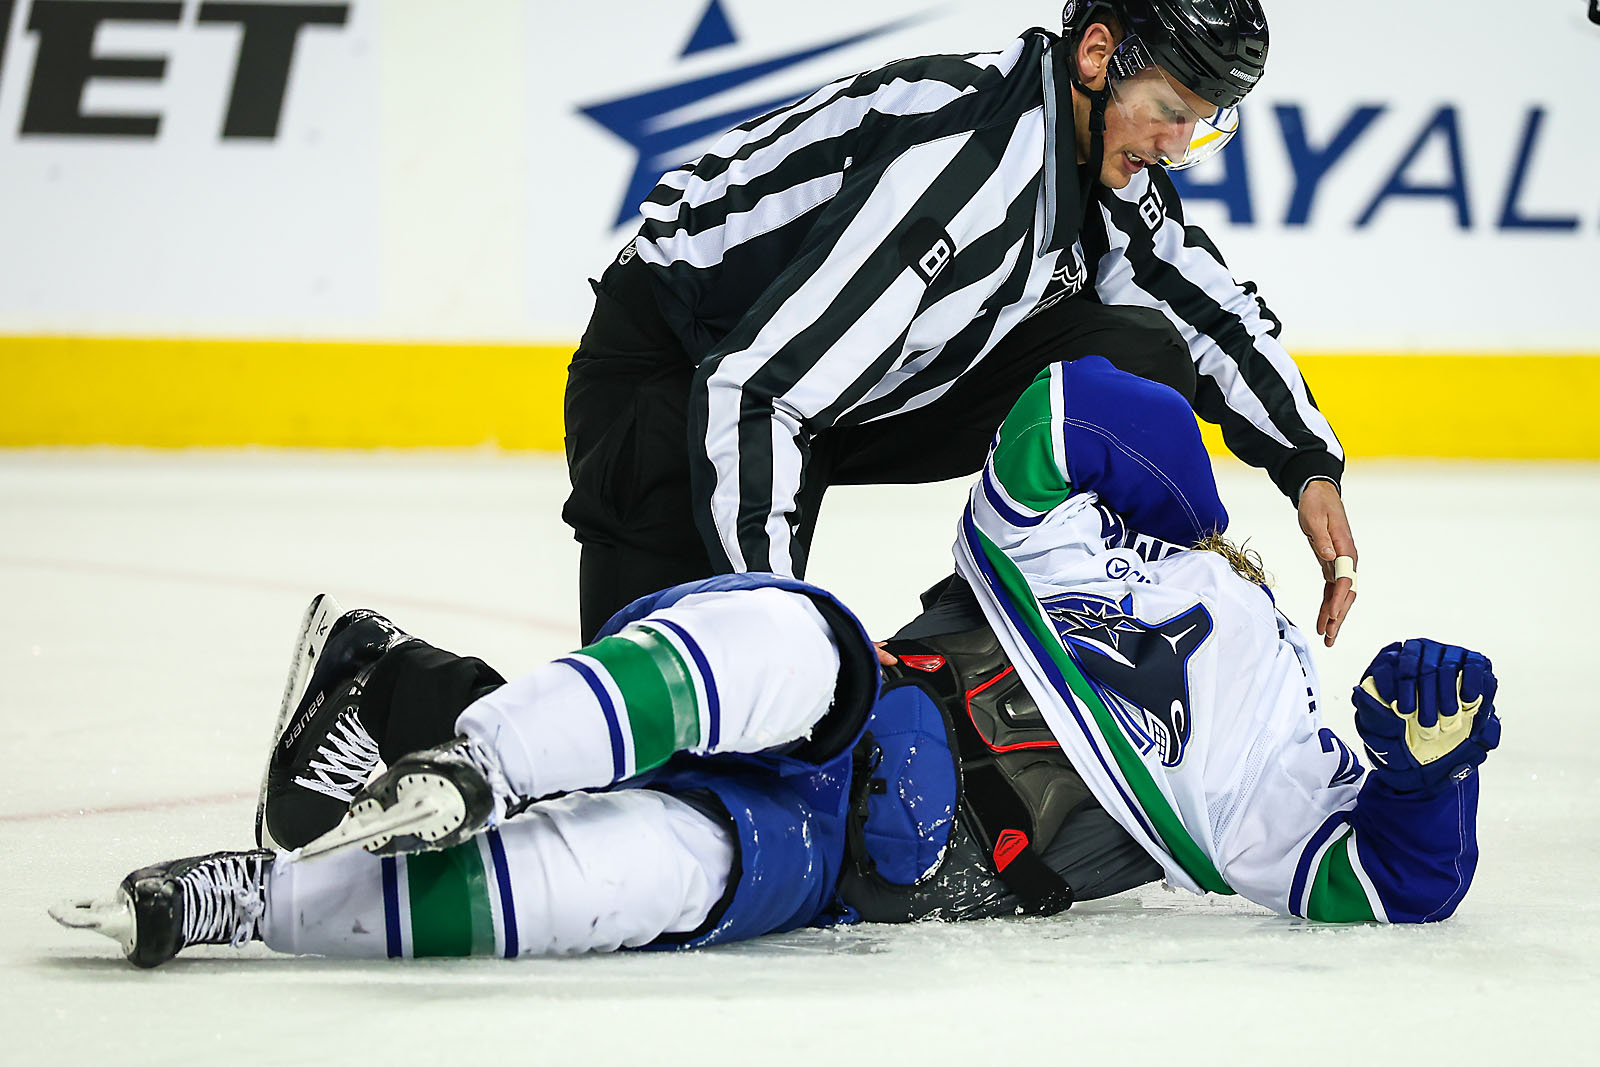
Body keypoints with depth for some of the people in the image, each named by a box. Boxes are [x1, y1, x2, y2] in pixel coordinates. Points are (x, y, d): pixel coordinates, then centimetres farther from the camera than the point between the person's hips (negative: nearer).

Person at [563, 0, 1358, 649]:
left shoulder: (1108, 156, -7)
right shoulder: (958, 159, -34)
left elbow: (1208, 307, 12)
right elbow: (749, 390, -37)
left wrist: (1312, 468, 1)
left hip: (877, 390, 8)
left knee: (1140, 357, -8)